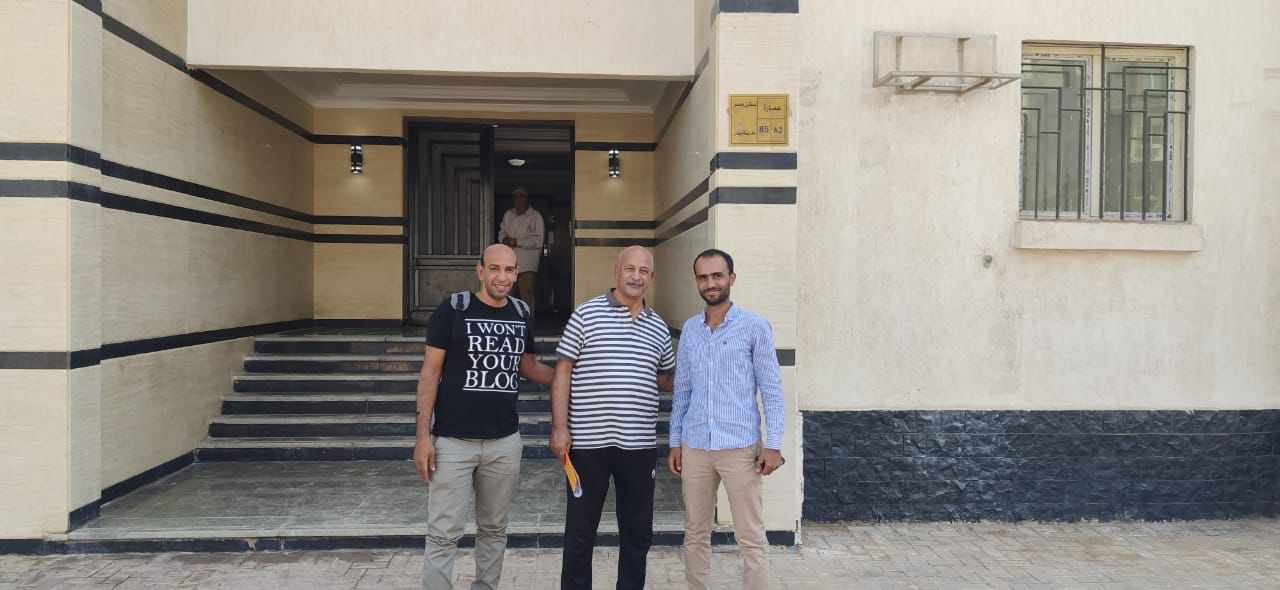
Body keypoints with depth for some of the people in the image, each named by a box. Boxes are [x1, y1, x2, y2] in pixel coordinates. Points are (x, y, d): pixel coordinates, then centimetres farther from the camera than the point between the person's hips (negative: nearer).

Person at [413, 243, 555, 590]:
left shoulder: (521, 314, 5)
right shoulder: (453, 309, -8)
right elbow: (431, 372, -7)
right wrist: (423, 435, -10)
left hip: (505, 442, 4)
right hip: (453, 441, -4)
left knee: (494, 529, 16)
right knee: (444, 533, 1)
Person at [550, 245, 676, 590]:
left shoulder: (659, 328, 10)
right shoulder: (586, 315, -2)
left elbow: (668, 378, 22)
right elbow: (563, 373, -3)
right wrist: (559, 427, -9)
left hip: (640, 445, 4)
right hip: (588, 442, -3)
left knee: (638, 531, 14)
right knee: (580, 529, 9)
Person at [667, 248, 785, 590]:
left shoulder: (755, 327, -3)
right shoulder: (689, 329, 9)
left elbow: (772, 390, -4)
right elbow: (681, 390, 13)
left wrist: (773, 445, -10)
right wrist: (675, 442, 10)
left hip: (740, 447, -4)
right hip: (694, 447, 4)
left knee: (750, 538, 3)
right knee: (695, 534, 13)